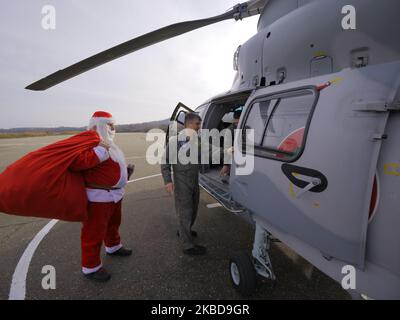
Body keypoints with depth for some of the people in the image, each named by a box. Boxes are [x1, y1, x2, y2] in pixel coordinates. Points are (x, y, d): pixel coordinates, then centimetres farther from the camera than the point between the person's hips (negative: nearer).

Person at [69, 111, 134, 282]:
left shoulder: (105, 141, 14)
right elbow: (75, 163, -36)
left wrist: (125, 170, 12)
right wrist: (101, 150, -34)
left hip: (114, 193, 11)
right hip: (99, 197, -10)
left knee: (113, 223, 28)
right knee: (94, 232, 5)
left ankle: (113, 247, 51)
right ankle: (91, 268, 22)